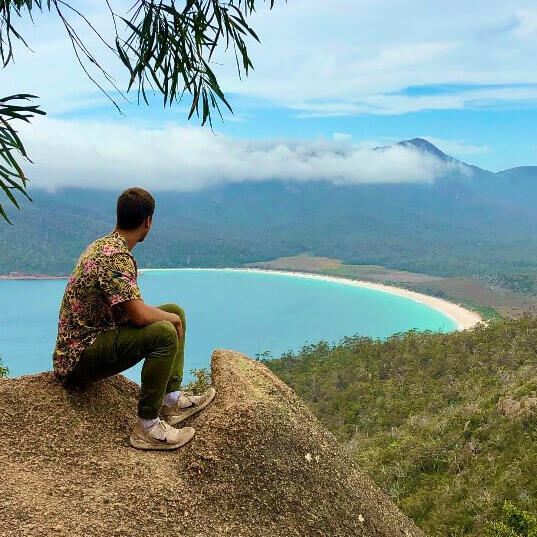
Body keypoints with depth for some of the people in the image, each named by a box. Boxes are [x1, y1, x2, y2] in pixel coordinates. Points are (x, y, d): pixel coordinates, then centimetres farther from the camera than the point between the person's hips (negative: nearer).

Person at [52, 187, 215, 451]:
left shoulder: (103, 245, 11)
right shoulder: (115, 256, -22)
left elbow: (130, 310, 17)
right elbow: (139, 314, -29)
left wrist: (173, 315, 7)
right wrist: (172, 319, -9)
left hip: (89, 338, 10)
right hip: (79, 359, -10)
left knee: (174, 311, 11)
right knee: (165, 332, -31)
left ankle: (172, 400, 10)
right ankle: (147, 427, -19)